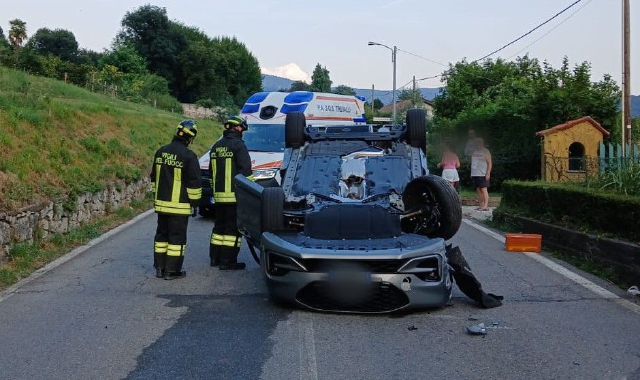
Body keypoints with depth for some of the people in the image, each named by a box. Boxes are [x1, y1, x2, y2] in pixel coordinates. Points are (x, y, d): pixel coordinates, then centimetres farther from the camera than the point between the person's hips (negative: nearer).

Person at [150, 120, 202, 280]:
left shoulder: (161, 152, 8)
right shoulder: (188, 156, -14)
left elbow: (154, 178, 17)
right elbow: (194, 183, -12)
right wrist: (194, 202, -2)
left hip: (161, 203, 6)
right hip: (179, 206, -6)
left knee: (162, 234, 15)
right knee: (177, 237, 1)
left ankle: (159, 268, 20)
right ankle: (172, 270, 4)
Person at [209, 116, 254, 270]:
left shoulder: (216, 146, 15)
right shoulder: (238, 145, -10)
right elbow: (246, 171, -14)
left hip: (218, 195, 8)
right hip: (235, 195, -8)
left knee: (219, 226, 18)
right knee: (233, 228, -3)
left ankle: (215, 258, 23)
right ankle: (228, 261, -2)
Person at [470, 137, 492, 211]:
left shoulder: (486, 152, -3)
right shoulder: (475, 152, 18)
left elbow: (490, 163, -7)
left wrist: (488, 173, -16)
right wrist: (472, 173, 17)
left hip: (483, 174, -7)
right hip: (475, 174, 7)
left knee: (484, 190, -11)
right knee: (478, 190, 7)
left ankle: (486, 206, -14)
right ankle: (481, 205, 11)